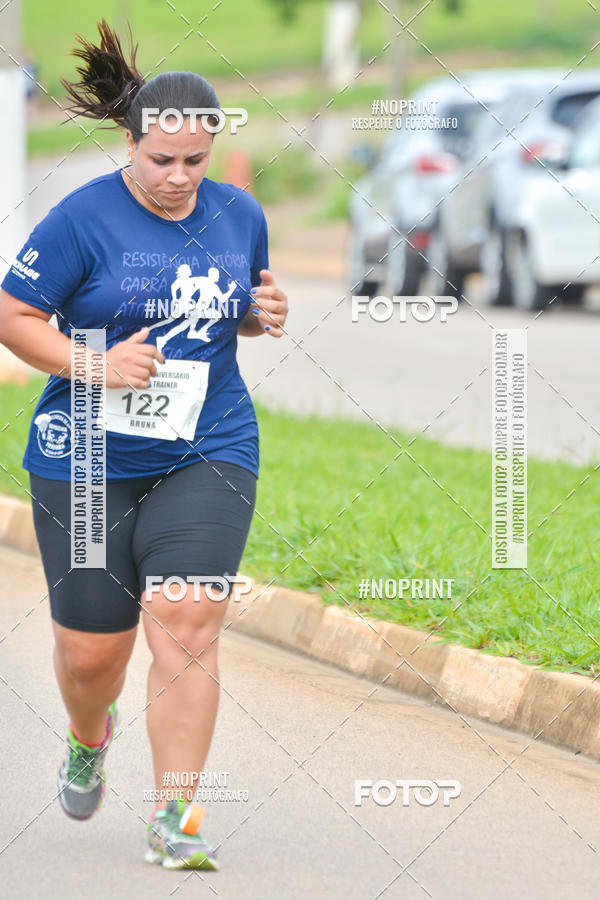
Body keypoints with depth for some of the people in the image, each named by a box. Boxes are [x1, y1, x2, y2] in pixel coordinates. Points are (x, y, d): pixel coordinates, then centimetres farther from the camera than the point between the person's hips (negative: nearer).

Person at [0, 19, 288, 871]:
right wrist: (94, 363, -19)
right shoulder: (84, 219, -10)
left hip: (207, 456, 2)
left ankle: (174, 818, -8)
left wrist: (264, 313, -3)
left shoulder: (239, 215, 4)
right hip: (88, 457, -2)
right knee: (92, 647, 5)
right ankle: (89, 736, 42)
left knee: (186, 624, -14)